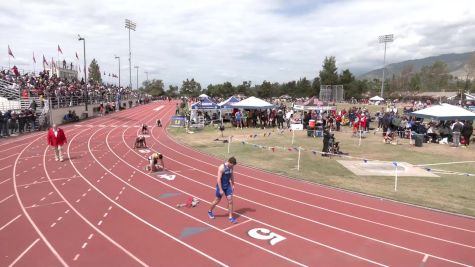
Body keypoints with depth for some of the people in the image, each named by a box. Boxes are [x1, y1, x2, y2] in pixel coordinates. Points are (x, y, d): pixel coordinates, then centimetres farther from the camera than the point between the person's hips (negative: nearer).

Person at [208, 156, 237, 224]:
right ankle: (210, 211, 36)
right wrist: (220, 189, -24)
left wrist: (233, 185, 13)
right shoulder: (221, 167, -25)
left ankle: (230, 217, 9)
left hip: (228, 186, 6)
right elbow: (218, 179, -25)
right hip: (221, 186, -5)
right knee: (217, 201, 10)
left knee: (230, 201, -1)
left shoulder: (231, 167, -4)